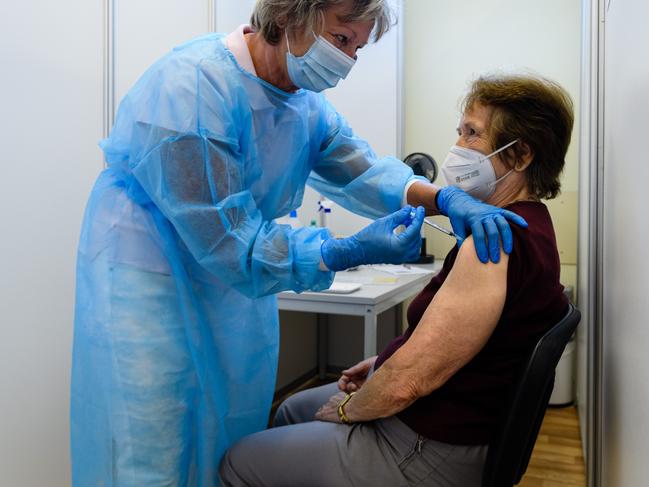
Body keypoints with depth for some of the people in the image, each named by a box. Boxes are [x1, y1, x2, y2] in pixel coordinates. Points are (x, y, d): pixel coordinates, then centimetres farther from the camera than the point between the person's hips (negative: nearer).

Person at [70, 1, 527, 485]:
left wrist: (444, 199, -20)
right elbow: (227, 240, -28)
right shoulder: (190, 88, -26)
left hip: (238, 276, 8)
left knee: (236, 436, 15)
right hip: (148, 278, -7)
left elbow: (360, 167, -2)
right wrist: (348, 253, -32)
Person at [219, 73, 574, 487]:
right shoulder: (528, 221, 4)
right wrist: (387, 362, 8)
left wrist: (347, 409, -10)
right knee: (291, 410, 27)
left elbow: (405, 384, -29)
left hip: (427, 453, -10)